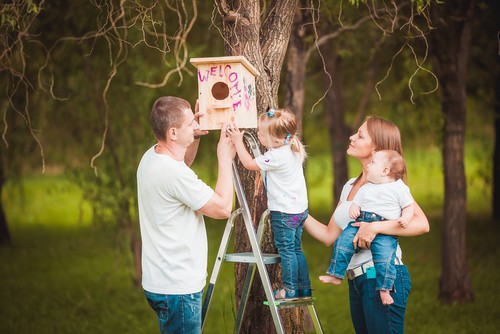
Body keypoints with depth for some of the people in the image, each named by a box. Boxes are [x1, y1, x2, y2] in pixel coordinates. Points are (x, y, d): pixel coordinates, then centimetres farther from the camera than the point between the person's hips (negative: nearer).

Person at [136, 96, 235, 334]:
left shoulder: (150, 157, 5)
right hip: (177, 288, -10)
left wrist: (196, 135, 13)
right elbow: (223, 207, -16)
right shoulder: (174, 174, -24)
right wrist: (225, 158, -8)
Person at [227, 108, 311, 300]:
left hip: (284, 212, -9)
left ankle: (291, 289, 9)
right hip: (299, 208, 9)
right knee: (295, 248, 17)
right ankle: (304, 288, 21)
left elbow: (249, 163, -14)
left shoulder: (276, 157, -25)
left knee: (286, 249, 2)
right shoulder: (293, 150, 2)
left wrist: (238, 141, -7)